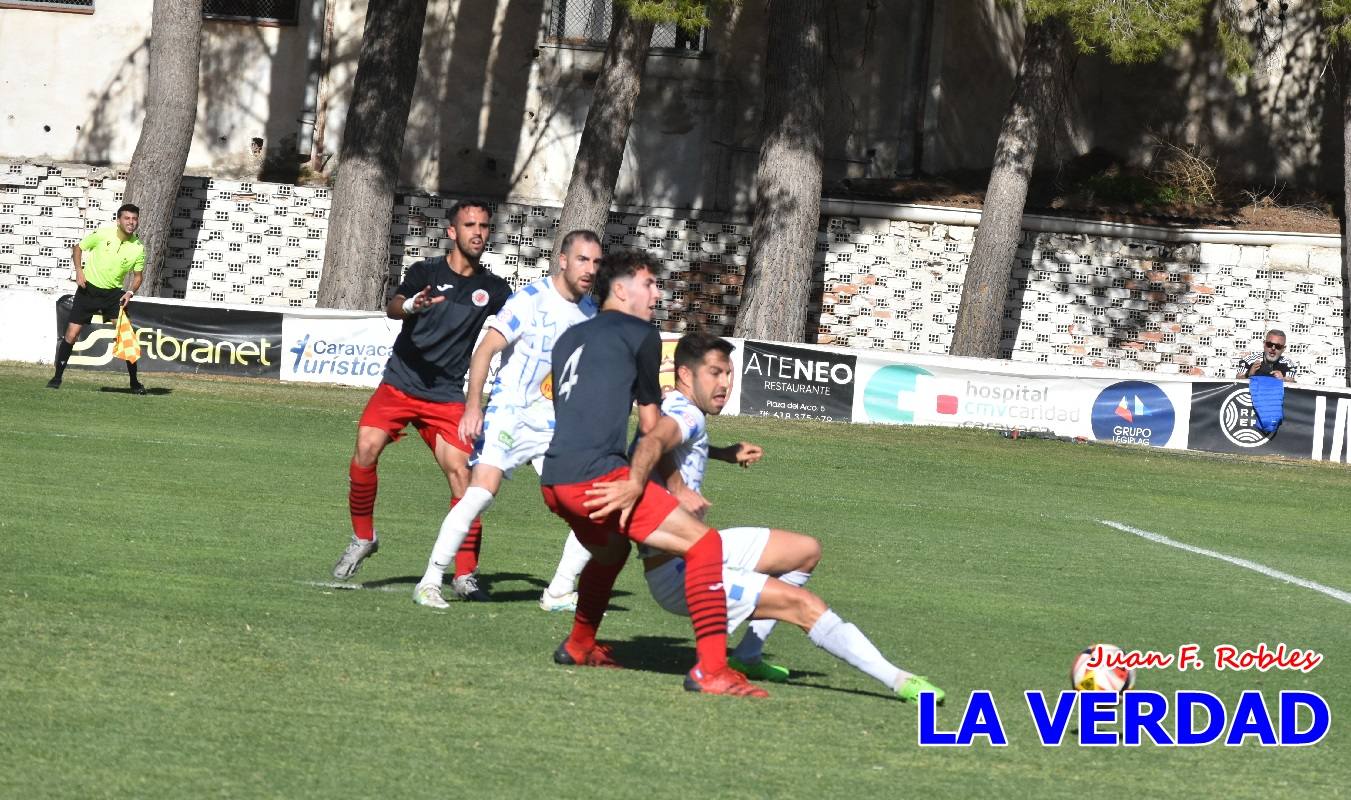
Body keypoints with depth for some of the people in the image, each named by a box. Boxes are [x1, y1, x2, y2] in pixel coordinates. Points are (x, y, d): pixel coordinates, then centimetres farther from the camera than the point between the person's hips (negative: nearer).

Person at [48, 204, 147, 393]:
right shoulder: (103, 234, -12)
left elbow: (138, 275, 6)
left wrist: (130, 292, -13)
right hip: (89, 289, -1)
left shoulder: (138, 248, -8)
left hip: (114, 293, 1)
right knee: (71, 335, -4)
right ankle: (57, 377, 11)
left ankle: (134, 383, 2)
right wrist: (79, 270, -12)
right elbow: (78, 248, 2)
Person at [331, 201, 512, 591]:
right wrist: (412, 305, -44)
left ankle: (465, 573, -6)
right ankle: (363, 537, 4)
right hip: (399, 384, -1)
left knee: (460, 471, -14)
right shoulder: (426, 272, -3)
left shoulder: (493, 289, 5)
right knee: (365, 451, -19)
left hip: (447, 397, 1)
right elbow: (393, 307, -20)